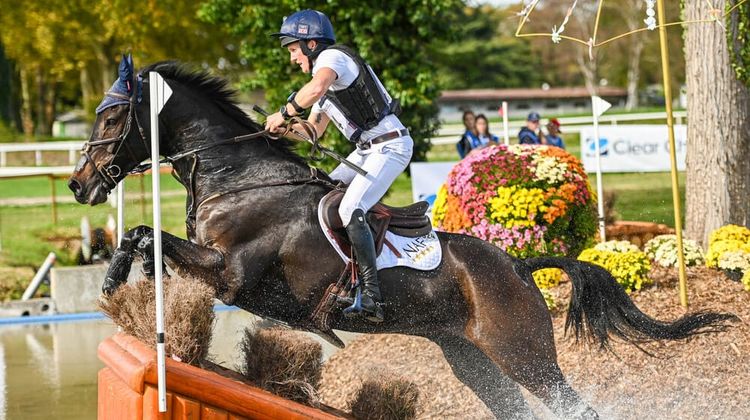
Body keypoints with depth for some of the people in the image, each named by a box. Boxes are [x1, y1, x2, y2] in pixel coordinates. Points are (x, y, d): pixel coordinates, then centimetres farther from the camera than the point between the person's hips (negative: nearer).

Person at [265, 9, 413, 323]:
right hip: (367, 149, 11)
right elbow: (314, 130, 27)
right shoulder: (323, 77, 21)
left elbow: (317, 87, -36)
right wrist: (284, 126, 8)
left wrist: (284, 112, -22)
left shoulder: (332, 56, -11)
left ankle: (372, 294, -24)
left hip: (390, 146, -11)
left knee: (350, 211, -22)